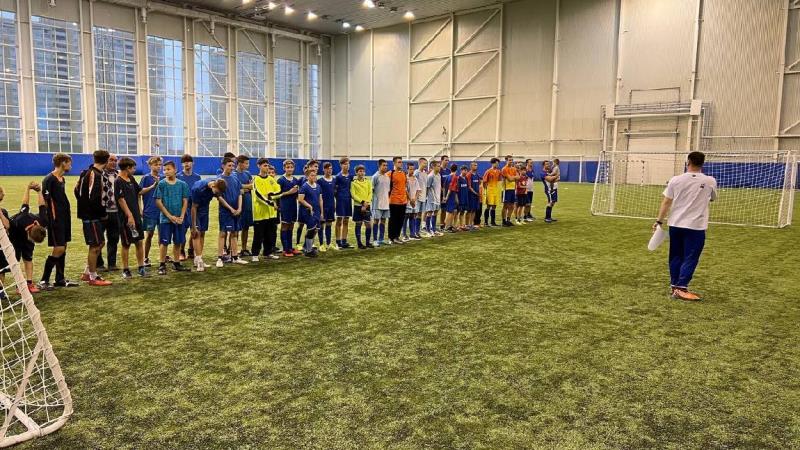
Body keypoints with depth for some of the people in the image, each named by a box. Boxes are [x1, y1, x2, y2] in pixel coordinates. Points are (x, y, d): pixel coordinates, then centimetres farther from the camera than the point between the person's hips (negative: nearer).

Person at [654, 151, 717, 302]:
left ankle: (674, 285, 21)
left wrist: (659, 221, 7)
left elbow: (666, 202, -1)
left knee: (676, 256, 14)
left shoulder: (676, 180, -3)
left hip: (676, 224, 2)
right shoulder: (710, 181, -3)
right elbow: (712, 199, 16)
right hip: (696, 226, -2)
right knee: (690, 258, 1)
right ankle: (680, 288, -5)